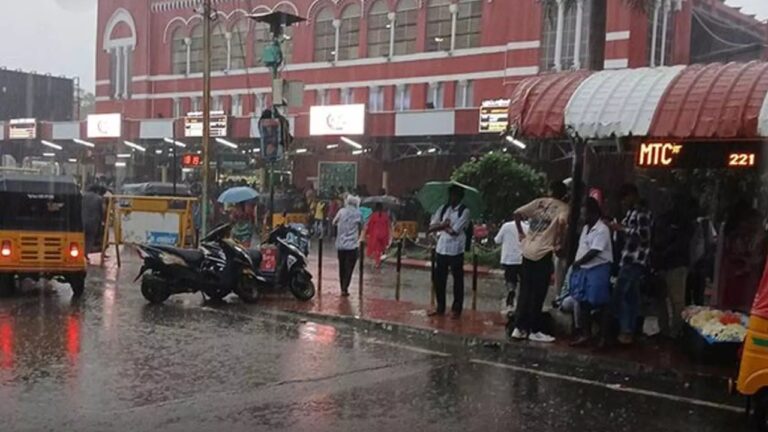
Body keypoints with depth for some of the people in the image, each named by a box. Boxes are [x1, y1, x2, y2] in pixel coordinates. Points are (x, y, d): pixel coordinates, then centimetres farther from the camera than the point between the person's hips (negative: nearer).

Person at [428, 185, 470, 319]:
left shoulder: (464, 211, -6)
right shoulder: (443, 209, 10)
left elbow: (454, 231, -16)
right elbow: (431, 227, 2)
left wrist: (442, 226, -2)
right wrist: (444, 225, -12)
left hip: (455, 251, -5)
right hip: (441, 249, 5)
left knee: (458, 280, 3)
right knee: (439, 279, 9)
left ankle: (456, 309, 11)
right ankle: (440, 308, 21)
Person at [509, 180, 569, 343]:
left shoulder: (539, 202, 12)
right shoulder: (563, 207, -1)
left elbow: (517, 213, 6)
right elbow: (562, 222, -22)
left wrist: (521, 233, 13)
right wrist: (559, 243, -11)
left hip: (528, 250, 5)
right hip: (544, 253, -5)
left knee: (525, 291, 10)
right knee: (538, 294, 1)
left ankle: (519, 328, 12)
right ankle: (534, 331, 6)